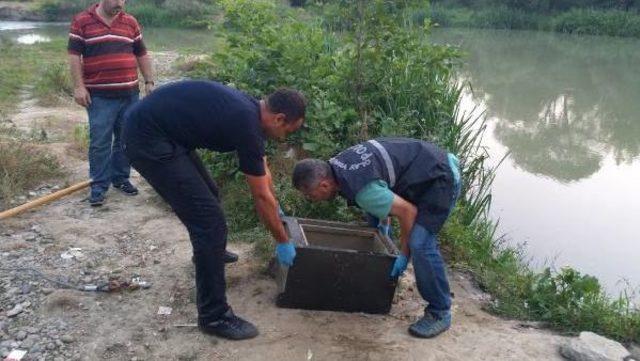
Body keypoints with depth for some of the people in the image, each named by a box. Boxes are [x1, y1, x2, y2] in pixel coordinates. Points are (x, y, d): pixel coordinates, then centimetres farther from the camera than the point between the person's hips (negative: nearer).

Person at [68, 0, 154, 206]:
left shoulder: (130, 22, 10)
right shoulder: (82, 21, 1)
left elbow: (142, 55, 16)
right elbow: (74, 55, -2)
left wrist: (149, 82, 10)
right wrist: (78, 86, -9)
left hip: (129, 94, 4)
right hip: (99, 96, -3)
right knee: (99, 142, -3)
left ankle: (121, 178, 24)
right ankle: (99, 185, 5)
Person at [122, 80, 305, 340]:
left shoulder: (248, 110, 10)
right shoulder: (247, 125, -18)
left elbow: (262, 171, 25)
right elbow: (261, 195, -9)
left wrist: (276, 209, 38)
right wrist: (283, 242, 4)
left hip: (150, 125, 11)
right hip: (147, 139, -11)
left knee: (207, 195, 26)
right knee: (209, 220, -10)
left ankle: (209, 252, 53)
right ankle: (214, 316, 0)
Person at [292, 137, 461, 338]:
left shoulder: (363, 191, -33)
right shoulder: (335, 165, -4)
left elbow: (408, 211, -24)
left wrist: (404, 255, -13)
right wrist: (383, 224, 20)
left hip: (440, 179, -10)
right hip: (420, 172, 10)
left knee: (419, 244, -20)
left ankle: (440, 313, -5)